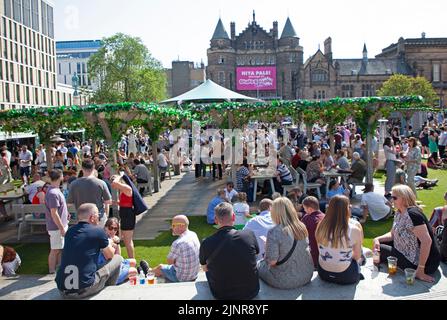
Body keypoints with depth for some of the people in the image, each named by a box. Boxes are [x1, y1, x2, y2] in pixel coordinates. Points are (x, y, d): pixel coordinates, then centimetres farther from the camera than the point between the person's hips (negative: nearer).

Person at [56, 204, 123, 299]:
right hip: (84, 290, -6)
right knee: (118, 258, 13)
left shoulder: (70, 231, 9)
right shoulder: (98, 231, -5)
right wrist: (110, 244, 34)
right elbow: (109, 256, 12)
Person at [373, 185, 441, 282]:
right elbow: (392, 234, 14)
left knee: (381, 250, -6)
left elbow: (427, 241, -32)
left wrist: (420, 270, -29)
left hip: (426, 262, -9)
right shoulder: (399, 213, 5)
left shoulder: (412, 214, -25)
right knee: (380, 244, 10)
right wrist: (377, 239, -7)